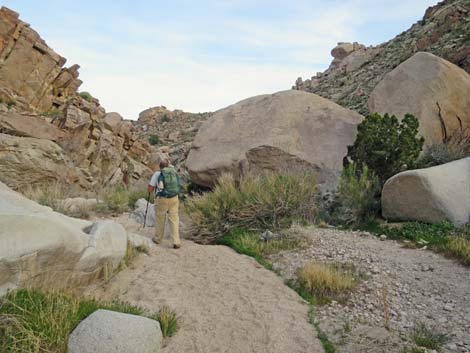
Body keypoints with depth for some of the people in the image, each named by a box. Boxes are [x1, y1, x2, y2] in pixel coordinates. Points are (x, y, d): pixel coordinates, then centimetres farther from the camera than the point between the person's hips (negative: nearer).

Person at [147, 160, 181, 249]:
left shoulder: (157, 174, 2)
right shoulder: (174, 173, 9)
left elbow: (150, 189, 3)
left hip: (162, 199, -2)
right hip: (174, 199, 2)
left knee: (160, 219, 15)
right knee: (174, 220, 6)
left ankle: (158, 239, 31)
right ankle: (176, 242, -2)